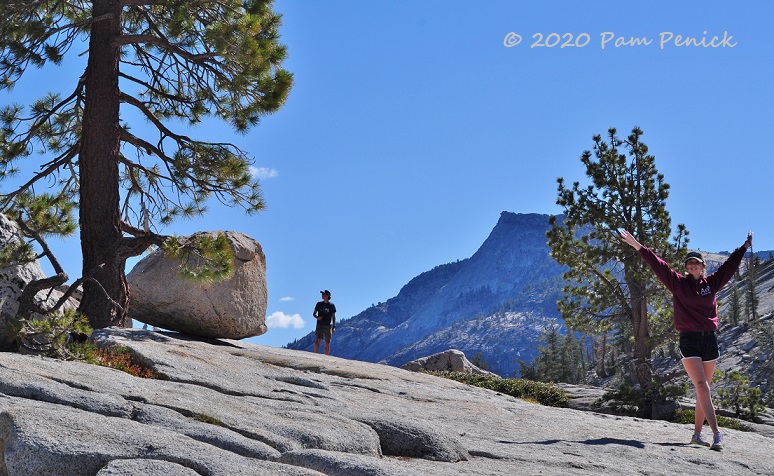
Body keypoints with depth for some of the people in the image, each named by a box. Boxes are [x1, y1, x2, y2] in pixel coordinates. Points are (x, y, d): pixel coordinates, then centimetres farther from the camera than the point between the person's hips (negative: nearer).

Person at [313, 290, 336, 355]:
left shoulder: (332, 305, 4)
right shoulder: (319, 304, 8)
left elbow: (333, 317, 6)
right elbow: (314, 313, 14)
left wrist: (334, 327, -2)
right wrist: (317, 317, -9)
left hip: (328, 326, 0)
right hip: (319, 325, 0)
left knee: (327, 343, 2)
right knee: (317, 341, -15)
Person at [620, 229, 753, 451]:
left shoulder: (711, 283, 8)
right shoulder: (678, 283, 0)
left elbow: (729, 265, 17)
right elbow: (657, 264, -4)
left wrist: (745, 247, 22)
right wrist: (638, 246, -9)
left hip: (710, 340, 4)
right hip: (689, 341, -4)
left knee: (704, 389, 8)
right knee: (702, 387, -13)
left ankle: (697, 433, 17)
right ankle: (716, 434, -19)